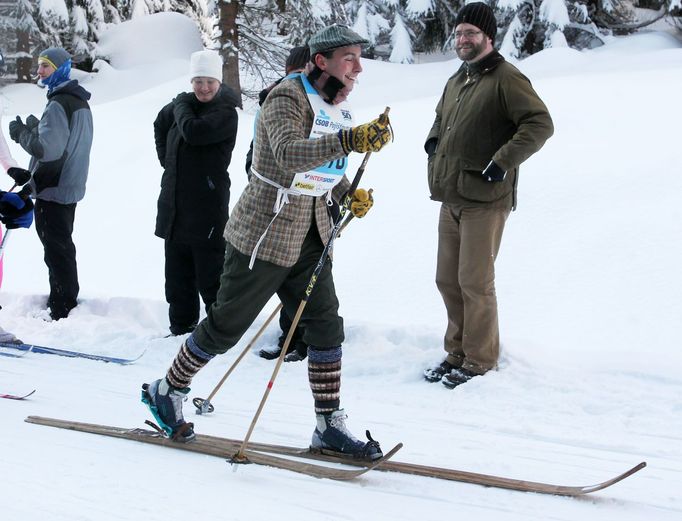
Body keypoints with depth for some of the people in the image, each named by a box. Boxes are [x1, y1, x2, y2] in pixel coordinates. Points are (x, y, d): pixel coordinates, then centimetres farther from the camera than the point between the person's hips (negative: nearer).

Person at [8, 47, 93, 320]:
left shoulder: (58, 104, -19)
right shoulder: (80, 102, 12)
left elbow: (47, 149, -24)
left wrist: (21, 133, -10)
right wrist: (36, 128, 11)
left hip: (52, 190, -10)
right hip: (71, 186, 10)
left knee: (56, 250, -4)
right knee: (62, 246, 19)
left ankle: (62, 312, 0)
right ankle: (67, 302, 29)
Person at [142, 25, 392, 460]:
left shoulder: (341, 110, 9)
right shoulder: (288, 98, -18)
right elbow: (288, 156, -36)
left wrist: (349, 195, 4)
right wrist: (350, 140, -47)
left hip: (310, 237, 8)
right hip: (264, 234, -8)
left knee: (326, 325, 2)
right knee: (227, 325, 2)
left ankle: (330, 426, 9)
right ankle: (166, 392, 22)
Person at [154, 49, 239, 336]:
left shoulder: (226, 113, -11)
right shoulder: (184, 104, 11)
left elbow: (193, 131, -26)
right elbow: (161, 124, 31)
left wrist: (181, 105, -8)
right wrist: (166, 158, 20)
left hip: (206, 207, -7)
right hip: (174, 206, 8)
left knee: (209, 274, -4)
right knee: (177, 271, 14)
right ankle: (181, 326, 23)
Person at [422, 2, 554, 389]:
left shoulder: (506, 78, -10)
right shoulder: (456, 82, 16)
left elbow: (540, 124, -17)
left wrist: (504, 160, -22)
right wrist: (433, 139, 16)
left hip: (485, 200, -8)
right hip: (451, 199, 8)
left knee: (475, 282, -5)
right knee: (448, 280, 12)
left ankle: (480, 361, 7)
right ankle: (458, 352, 24)